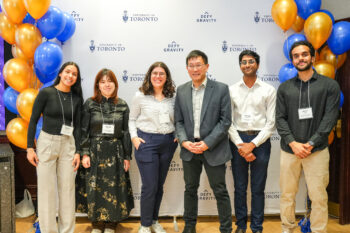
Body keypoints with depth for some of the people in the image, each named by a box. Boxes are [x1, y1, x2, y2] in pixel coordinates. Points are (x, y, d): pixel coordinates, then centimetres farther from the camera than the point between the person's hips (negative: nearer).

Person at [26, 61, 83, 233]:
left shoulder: (76, 98, 6)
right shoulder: (46, 93, -4)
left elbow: (77, 126, 7)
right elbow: (33, 120, -3)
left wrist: (77, 152, 2)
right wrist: (30, 147, -7)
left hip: (68, 145, 3)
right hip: (47, 143, -3)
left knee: (67, 189, 6)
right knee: (46, 189, 3)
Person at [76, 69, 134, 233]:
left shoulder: (122, 105, 4)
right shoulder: (90, 104, 1)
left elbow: (126, 132, 5)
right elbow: (84, 131, 1)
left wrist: (127, 156, 3)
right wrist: (85, 153, -6)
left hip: (115, 152, 1)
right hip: (95, 151, -1)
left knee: (114, 188, 5)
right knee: (95, 188, 4)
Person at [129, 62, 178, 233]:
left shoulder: (173, 97, 5)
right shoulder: (140, 96, -2)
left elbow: (177, 120, 16)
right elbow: (132, 119, 5)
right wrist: (134, 137, -8)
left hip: (168, 143, 4)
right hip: (146, 142, -3)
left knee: (159, 185, 13)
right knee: (150, 186, -2)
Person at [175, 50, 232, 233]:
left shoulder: (221, 89, -5)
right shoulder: (181, 91, 6)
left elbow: (225, 121, -8)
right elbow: (178, 121, 7)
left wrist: (207, 143, -15)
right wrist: (184, 142, -9)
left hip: (213, 149, -3)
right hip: (189, 149, 4)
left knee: (220, 191, 5)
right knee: (190, 189, 16)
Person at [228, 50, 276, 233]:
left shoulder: (269, 90, 2)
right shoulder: (231, 90, 5)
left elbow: (271, 123, -2)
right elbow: (228, 122, 1)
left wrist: (253, 144, -11)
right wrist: (241, 146, -9)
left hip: (260, 141, -1)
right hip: (237, 140, 1)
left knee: (258, 189, 7)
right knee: (239, 187, 9)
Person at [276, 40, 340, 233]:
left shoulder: (330, 85, 2)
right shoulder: (284, 88, 8)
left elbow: (330, 118, -5)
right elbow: (280, 118, 3)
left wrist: (310, 144, -12)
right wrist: (293, 143, -11)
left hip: (317, 150, -2)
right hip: (289, 150, 2)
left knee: (319, 196, 1)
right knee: (287, 194, 9)